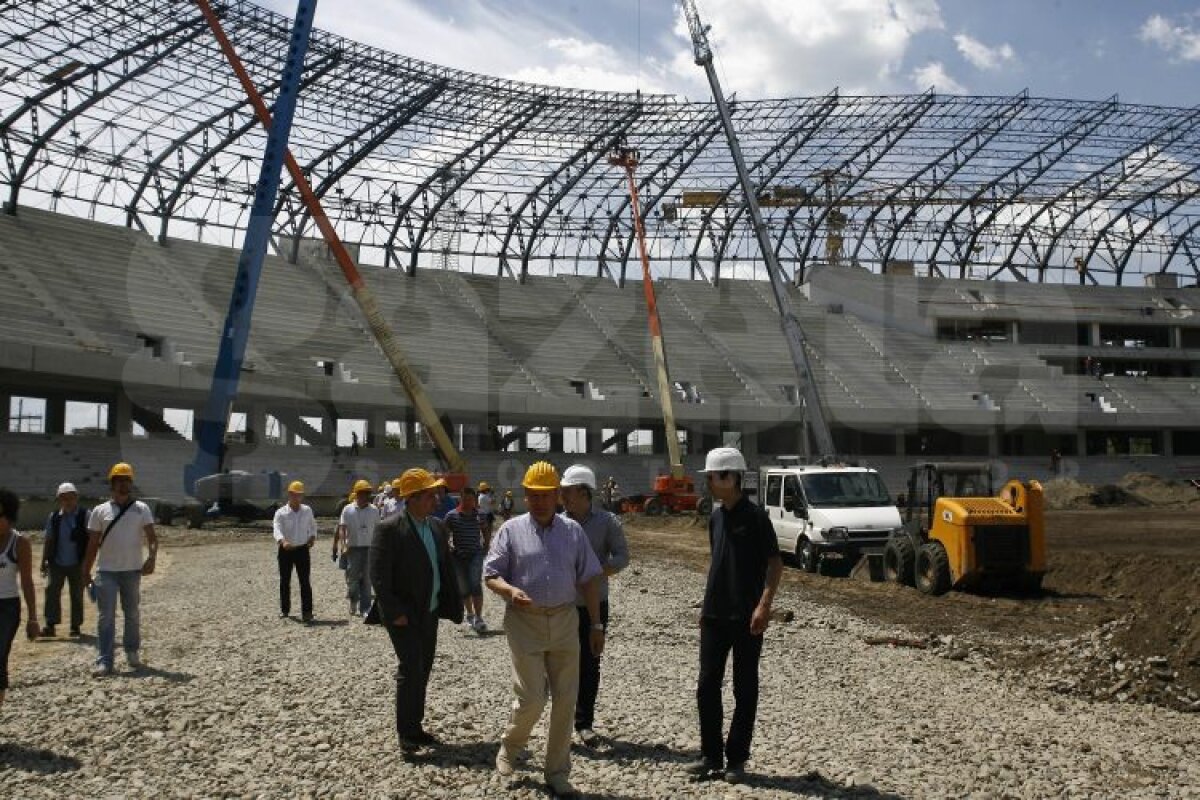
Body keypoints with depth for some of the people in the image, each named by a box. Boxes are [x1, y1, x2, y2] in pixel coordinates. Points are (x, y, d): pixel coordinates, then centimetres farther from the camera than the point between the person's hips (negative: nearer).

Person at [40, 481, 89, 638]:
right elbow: (48, 540, 10)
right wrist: (44, 561, 8)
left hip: (76, 564, -2)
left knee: (77, 595, 5)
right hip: (56, 563, 3)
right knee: (52, 591, -4)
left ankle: (75, 627, 15)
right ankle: (50, 626, 2)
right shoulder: (53, 517, 4)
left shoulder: (85, 515, -5)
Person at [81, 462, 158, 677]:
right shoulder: (100, 511, 4)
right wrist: (86, 572, 5)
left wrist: (151, 557, -23)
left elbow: (151, 536, -5)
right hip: (106, 571, 0)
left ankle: (132, 652, 25)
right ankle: (104, 661, -3)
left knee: (132, 613, 11)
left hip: (132, 570, 1)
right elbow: (93, 544, 7)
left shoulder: (141, 509, 3)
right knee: (106, 616, -3)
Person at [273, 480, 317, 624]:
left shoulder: (307, 511, 5)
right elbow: (277, 529, -22)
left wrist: (312, 537, 3)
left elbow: (312, 525, 22)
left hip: (302, 549, 1)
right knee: (285, 581, 10)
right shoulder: (281, 513, -7)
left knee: (305, 581, -6)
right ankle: (285, 610, 26)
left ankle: (307, 612, -6)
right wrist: (283, 541, -42)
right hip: (285, 550, -1)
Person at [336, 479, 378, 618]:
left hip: (369, 548, 1)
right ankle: (353, 600, 26)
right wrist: (343, 545, -17)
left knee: (367, 580, 3)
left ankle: (364, 608, 8)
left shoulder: (374, 510, 4)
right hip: (353, 548, -1)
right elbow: (342, 529, -4)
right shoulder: (348, 510, -1)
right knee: (352, 577, 3)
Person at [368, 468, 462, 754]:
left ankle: (415, 727, 25)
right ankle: (406, 734, 6)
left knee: (423, 671, 13)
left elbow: (446, 567, 11)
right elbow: (379, 577, -17)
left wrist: (453, 605, 6)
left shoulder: (437, 526, 5)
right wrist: (395, 613, -19)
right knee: (410, 670, -7)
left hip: (430, 613, 7)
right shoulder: (389, 530, -16)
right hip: (404, 616, -7)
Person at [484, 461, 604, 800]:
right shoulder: (511, 530, -1)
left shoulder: (573, 530, 5)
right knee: (532, 698, -5)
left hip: (564, 621, 3)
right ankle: (509, 748, 26)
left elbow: (588, 579, 8)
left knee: (565, 700, 5)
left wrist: (596, 624, 6)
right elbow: (490, 574, -2)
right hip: (525, 622, -3)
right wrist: (509, 590, -24)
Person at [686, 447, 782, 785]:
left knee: (745, 690, 4)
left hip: (746, 617, -7)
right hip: (714, 615, 7)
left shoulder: (755, 516, -10)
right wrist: (707, 605, 15)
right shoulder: (715, 518, 10)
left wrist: (764, 605, -20)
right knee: (707, 686, 8)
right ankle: (711, 756, 18)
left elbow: (775, 563, -11)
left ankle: (736, 759, 13)